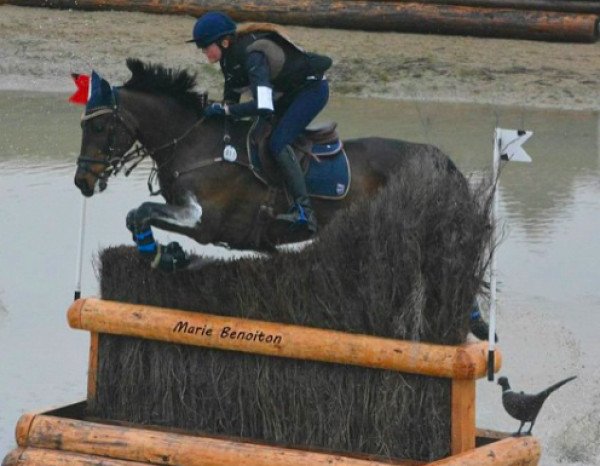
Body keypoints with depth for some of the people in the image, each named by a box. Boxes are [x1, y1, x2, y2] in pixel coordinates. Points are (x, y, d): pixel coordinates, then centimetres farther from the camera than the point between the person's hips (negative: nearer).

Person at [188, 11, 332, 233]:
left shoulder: (253, 56, -36)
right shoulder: (230, 54, -8)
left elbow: (263, 107, -45)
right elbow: (232, 93, 8)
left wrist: (225, 109, -34)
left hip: (312, 88, -10)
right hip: (288, 92, 10)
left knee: (277, 143, -21)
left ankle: (304, 212, -26)